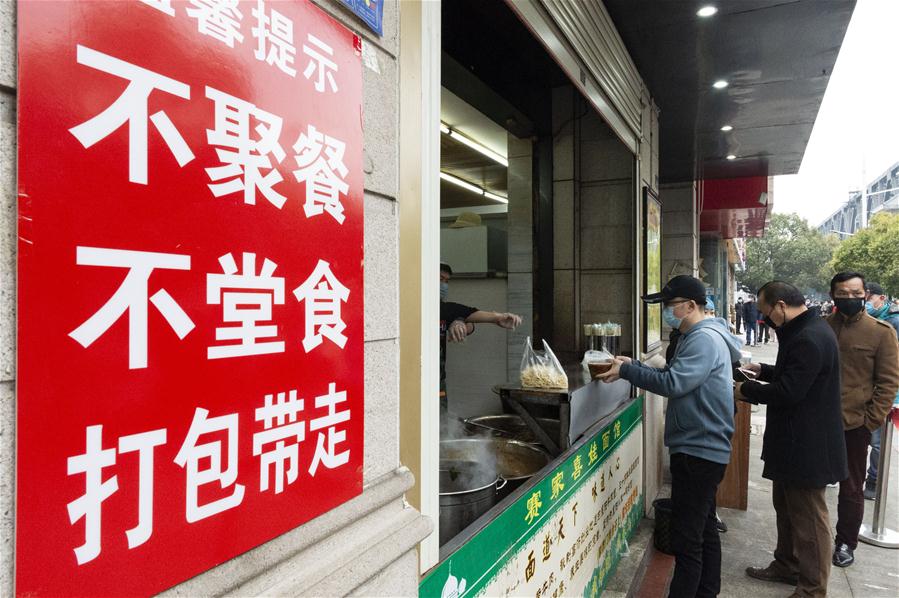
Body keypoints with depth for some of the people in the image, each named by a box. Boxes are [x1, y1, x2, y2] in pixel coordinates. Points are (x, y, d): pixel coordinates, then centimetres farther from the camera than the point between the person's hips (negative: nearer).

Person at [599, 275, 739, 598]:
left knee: (687, 539, -4)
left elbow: (672, 383, -27)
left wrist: (626, 370, -19)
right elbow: (674, 376, 13)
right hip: (702, 449, 11)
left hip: (698, 452, -11)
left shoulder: (706, 339, -20)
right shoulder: (696, 336, 13)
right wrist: (633, 366, 2)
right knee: (704, 529, 20)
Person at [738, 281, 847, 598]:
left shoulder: (809, 339, -26)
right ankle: (787, 566, 38)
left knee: (808, 516, 3)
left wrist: (746, 389, -14)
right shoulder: (806, 331, 9)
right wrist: (761, 370, 10)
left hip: (807, 445, -11)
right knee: (786, 507, 22)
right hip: (796, 441, 11)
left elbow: (787, 392, -27)